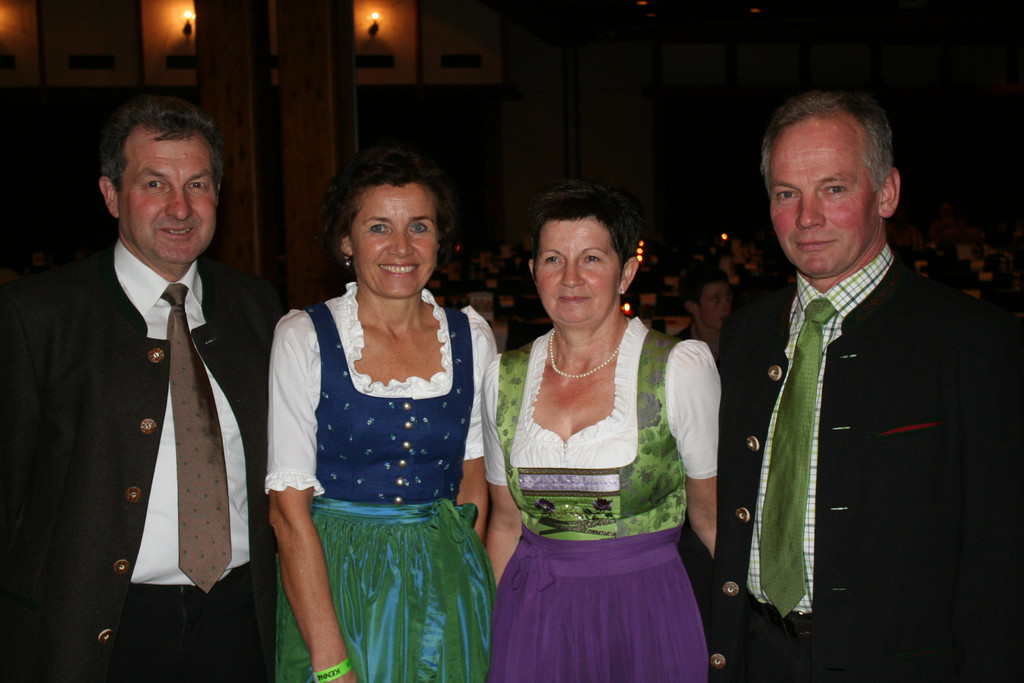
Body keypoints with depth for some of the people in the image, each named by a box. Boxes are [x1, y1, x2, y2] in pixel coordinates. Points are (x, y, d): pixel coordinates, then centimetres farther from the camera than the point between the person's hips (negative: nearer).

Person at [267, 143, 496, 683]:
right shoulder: (302, 339, -8)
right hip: (331, 580, -3)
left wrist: (467, 582, -1)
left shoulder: (472, 337, 2)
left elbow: (473, 472, 11)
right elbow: (289, 508, -11)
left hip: (447, 584, 3)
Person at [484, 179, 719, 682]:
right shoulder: (505, 378, 3)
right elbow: (505, 523, 11)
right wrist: (491, 636, 11)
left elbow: (713, 517, 0)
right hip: (532, 620, 3)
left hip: (646, 616, -3)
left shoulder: (682, 368, -8)